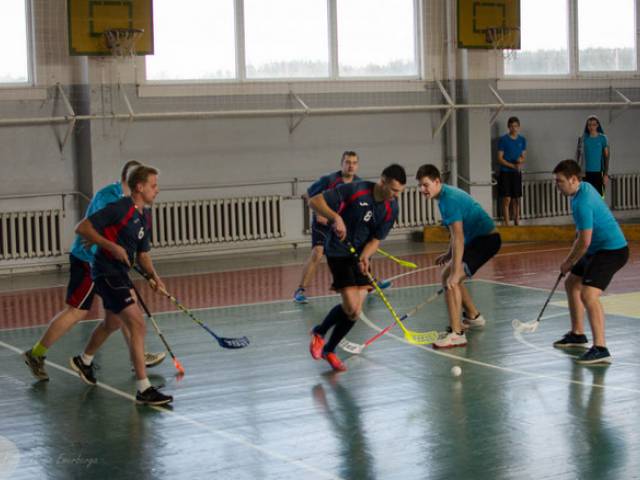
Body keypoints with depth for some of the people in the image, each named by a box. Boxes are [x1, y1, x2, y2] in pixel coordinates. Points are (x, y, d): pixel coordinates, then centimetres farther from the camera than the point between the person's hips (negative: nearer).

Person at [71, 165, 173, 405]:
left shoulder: (145, 216, 10)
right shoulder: (119, 208, -17)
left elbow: (142, 254, 17)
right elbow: (82, 228, -18)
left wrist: (153, 276, -1)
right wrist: (112, 246, -24)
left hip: (120, 273, 10)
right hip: (107, 271, -10)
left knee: (112, 323, 28)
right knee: (138, 324, -17)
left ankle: (84, 360, 54)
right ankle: (143, 389, -17)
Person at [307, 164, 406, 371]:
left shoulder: (391, 209, -6)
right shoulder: (355, 190, -21)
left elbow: (375, 239, -2)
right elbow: (315, 201, -20)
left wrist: (365, 257, -22)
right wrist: (335, 217, -36)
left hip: (361, 255, 6)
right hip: (339, 252, -6)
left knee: (355, 312, 2)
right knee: (351, 307, -16)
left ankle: (329, 349, 23)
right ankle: (319, 333, 12)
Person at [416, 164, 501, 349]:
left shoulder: (450, 199, -22)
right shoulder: (445, 196, 9)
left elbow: (458, 238, -29)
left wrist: (455, 273, -32)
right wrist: (449, 254, 21)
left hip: (486, 238, -10)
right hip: (477, 238, 10)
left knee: (450, 278, -21)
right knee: (449, 274, 21)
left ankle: (456, 334, -25)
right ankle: (473, 316, 38)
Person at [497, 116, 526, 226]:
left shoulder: (522, 140, 8)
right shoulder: (503, 140, -5)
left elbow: (523, 156, 13)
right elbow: (500, 159, -8)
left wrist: (521, 160, -12)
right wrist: (513, 166, -19)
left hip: (517, 173, 4)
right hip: (505, 172, -4)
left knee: (517, 199, 8)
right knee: (507, 199, -7)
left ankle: (517, 223, 16)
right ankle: (507, 225, -5)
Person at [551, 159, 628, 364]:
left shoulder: (582, 203, -26)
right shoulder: (584, 187, 6)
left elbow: (584, 242, -24)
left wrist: (568, 263, -8)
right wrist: (572, 258, 21)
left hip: (611, 250, -11)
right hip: (598, 248, 11)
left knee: (588, 295, -25)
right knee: (572, 284, 23)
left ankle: (600, 349, -29)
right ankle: (578, 335, 35)